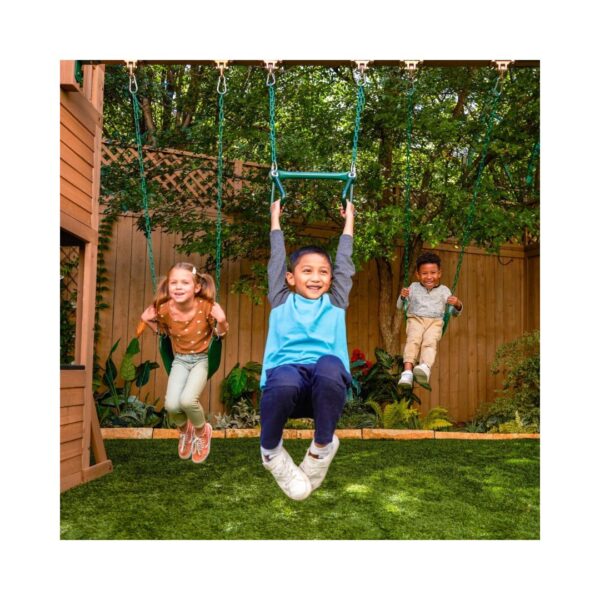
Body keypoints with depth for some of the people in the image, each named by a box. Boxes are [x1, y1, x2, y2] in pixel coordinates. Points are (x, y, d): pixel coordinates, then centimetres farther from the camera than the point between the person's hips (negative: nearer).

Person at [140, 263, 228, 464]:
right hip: (179, 360, 3)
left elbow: (220, 334, -5)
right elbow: (160, 328, 11)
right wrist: (149, 320, -4)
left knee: (187, 400, -27)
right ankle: (184, 430, 20)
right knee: (171, 405, -19)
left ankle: (202, 431, 9)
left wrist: (221, 321, -19)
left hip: (201, 359, -2)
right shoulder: (164, 309, -14)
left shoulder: (207, 307, -20)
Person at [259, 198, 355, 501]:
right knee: (283, 380, -38)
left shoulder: (335, 302, 26)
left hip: (326, 384, 1)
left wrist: (349, 219, 45)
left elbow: (344, 259, 34)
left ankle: (322, 448, -11)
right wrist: (275, 218, 43)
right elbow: (277, 258, 32)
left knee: (329, 364, -37)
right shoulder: (282, 301, 24)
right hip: (287, 373, 0)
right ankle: (271, 451, -4)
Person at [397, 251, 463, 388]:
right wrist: (402, 297, -1)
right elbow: (400, 307, 22)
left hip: (435, 321, 0)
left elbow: (454, 313, 21)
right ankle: (407, 371, -48)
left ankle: (425, 368, -59)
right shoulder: (413, 287, 22)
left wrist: (457, 305, -3)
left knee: (430, 342, -32)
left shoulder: (444, 290, 21)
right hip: (415, 319, 0)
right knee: (413, 340, -31)